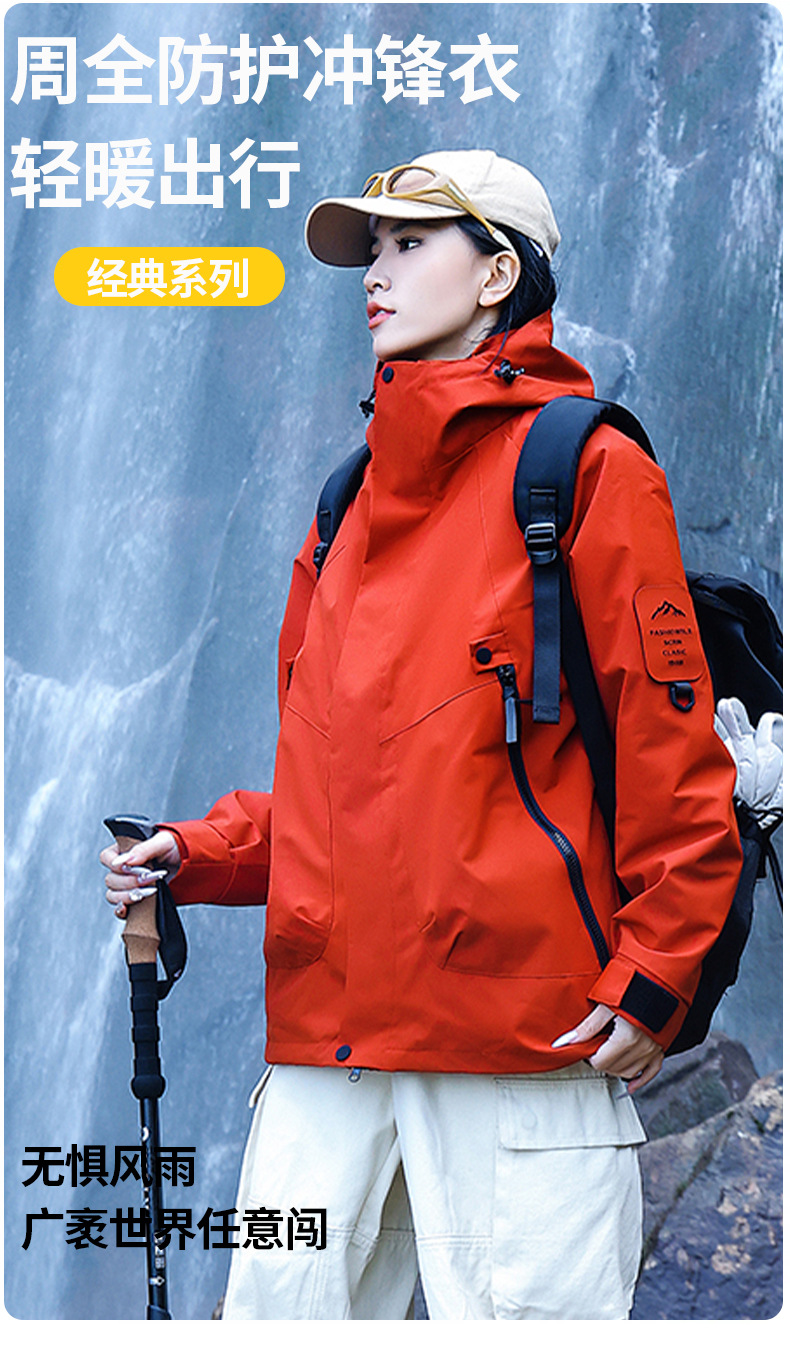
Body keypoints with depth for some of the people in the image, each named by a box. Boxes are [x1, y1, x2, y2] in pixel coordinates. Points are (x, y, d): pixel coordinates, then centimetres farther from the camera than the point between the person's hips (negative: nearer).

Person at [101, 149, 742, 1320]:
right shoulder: (351, 501, 20)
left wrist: (652, 979, -10)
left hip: (525, 1037, -6)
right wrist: (198, 855, 8)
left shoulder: (583, 466, 0)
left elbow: (672, 747, -5)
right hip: (326, 1034, 6)